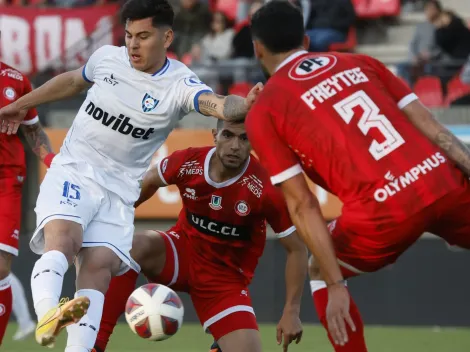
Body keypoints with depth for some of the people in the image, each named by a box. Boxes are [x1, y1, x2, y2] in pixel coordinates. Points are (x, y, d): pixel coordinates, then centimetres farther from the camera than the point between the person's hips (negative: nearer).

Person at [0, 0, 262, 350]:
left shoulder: (180, 84, -10)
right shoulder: (107, 57, 1)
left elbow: (215, 104, -32)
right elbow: (72, 81, 23)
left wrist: (242, 105, -56)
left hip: (119, 191, 0)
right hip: (72, 173, 0)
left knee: (99, 266, -16)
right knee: (63, 239, -27)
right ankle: (47, 315, -50)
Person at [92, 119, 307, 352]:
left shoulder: (266, 188, -24)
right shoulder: (187, 162, -17)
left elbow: (296, 249, -14)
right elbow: (148, 183, 8)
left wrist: (291, 311, -16)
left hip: (227, 278, -1)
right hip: (181, 252, 1)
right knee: (134, 247, -32)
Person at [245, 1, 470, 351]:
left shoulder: (263, 111, 10)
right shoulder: (359, 62, 20)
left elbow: (303, 205, 3)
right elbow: (430, 125, 12)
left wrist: (336, 285, 2)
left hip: (384, 209, -3)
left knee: (320, 272, 27)